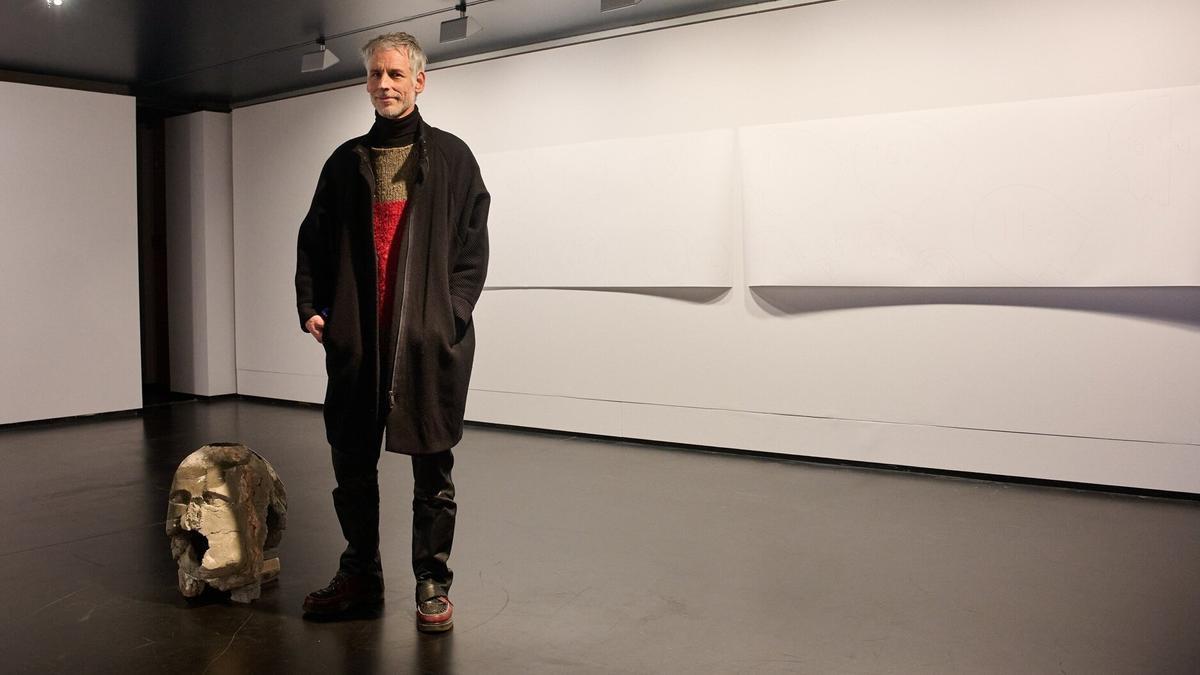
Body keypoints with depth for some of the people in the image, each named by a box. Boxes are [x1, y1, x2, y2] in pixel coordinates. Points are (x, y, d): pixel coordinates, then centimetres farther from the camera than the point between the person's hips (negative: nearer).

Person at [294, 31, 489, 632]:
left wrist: (451, 313, -10)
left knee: (431, 468, 4)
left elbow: (472, 247, 1)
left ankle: (432, 584, 16)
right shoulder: (345, 161, 14)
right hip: (355, 337, 3)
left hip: (429, 337, -3)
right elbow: (313, 241, 15)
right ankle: (360, 577, 24)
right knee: (351, 462, 9)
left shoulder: (450, 158, 5)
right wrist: (310, 306, 2)